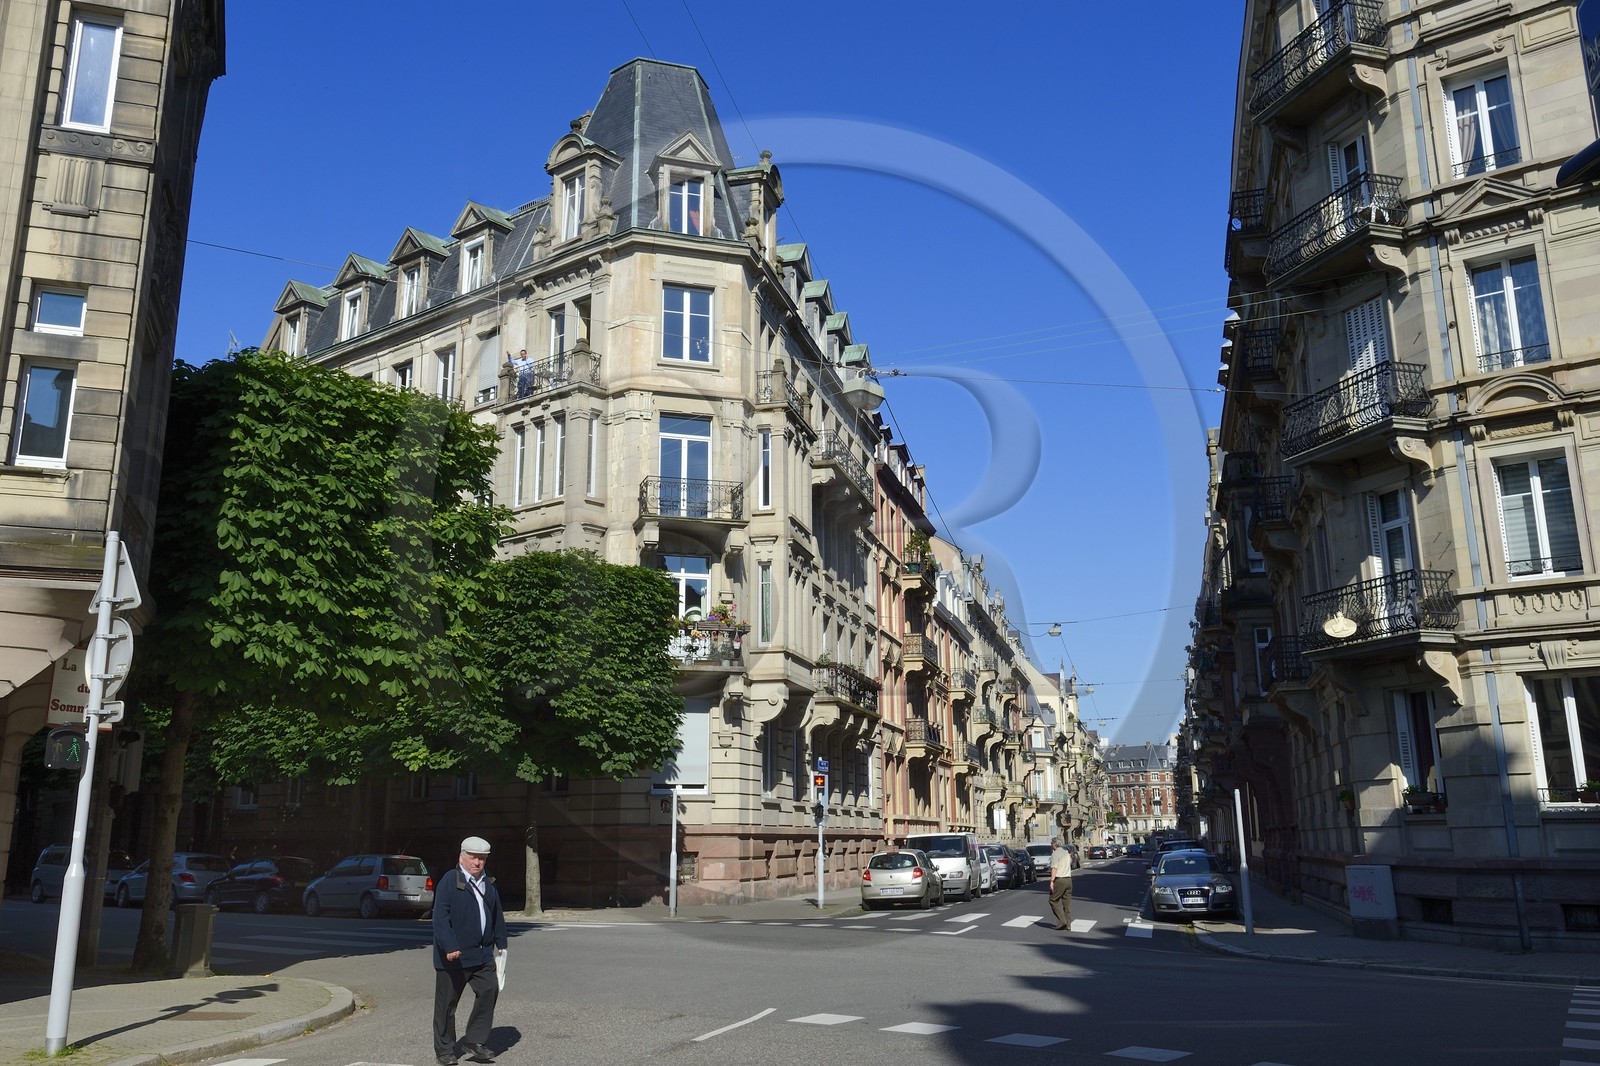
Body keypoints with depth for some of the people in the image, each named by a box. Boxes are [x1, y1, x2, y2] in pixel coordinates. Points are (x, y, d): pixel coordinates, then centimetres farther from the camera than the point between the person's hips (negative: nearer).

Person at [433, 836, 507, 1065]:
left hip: (482, 954, 6)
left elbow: (497, 916, 20)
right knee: (447, 1003, 5)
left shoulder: (488, 884, 12)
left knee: (489, 991, -4)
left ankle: (475, 1041, 9)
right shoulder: (449, 881, -10)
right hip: (453, 955, -6)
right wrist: (450, 947, -24)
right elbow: (440, 916, -18)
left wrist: (501, 943, 17)